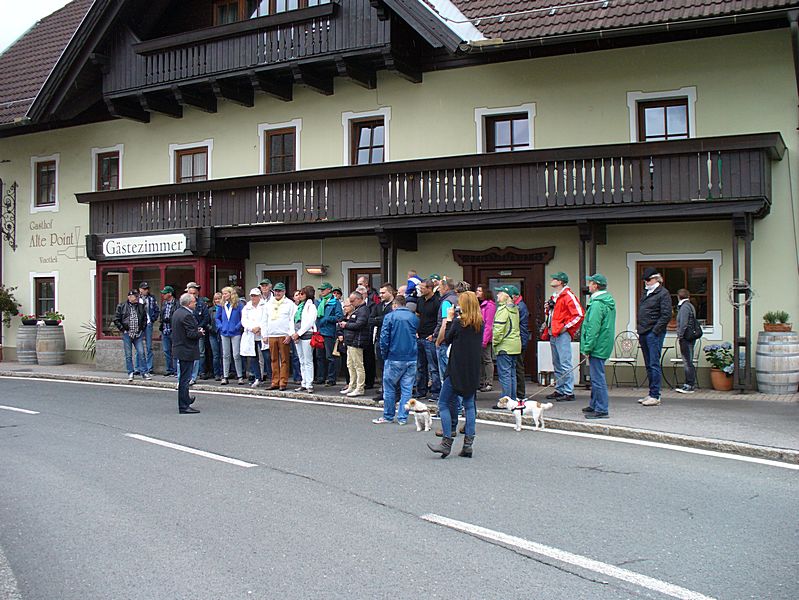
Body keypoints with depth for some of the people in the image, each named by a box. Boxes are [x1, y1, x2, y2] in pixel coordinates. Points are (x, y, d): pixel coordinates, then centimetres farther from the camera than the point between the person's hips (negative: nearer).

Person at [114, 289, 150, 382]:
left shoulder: (141, 307, 7)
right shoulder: (121, 306, -1)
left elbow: (145, 319, 18)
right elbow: (116, 319, 1)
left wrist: (142, 329, 9)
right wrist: (123, 329, -4)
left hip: (138, 335, 2)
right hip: (127, 334, -2)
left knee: (141, 353, -3)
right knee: (128, 355, 4)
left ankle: (144, 372, 3)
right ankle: (130, 373, 11)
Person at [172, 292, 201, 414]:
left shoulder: (176, 313, 10)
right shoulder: (187, 315, -21)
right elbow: (191, 334, -24)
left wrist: (196, 331, 13)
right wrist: (200, 333, -5)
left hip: (179, 348, 10)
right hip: (187, 351, -10)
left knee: (183, 377, 23)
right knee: (184, 379, -4)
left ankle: (186, 399, 38)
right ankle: (184, 406, 1)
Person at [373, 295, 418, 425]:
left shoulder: (389, 317, -4)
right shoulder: (414, 318, 7)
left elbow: (384, 338, -7)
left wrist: (384, 354, 4)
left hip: (394, 358, -3)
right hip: (411, 358, 3)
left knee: (389, 388, 8)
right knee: (407, 388, 7)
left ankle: (388, 416, 14)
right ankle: (403, 417, 8)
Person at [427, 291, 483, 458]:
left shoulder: (459, 322, -12)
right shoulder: (480, 323, 5)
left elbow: (448, 340, -1)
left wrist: (449, 319, 5)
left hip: (457, 369, -6)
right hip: (473, 370, 6)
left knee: (444, 403, 1)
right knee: (469, 404, 11)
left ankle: (447, 443, -4)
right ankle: (468, 444, 9)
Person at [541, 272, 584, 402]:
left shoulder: (568, 296, -10)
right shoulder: (554, 297, 19)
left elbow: (579, 314, -17)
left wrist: (566, 326, -16)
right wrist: (547, 309, 9)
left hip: (562, 334, -10)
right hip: (553, 335, 10)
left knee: (565, 364, -9)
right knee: (557, 364, 13)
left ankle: (568, 392, -6)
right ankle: (559, 390, 19)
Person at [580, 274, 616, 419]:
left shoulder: (597, 304, -18)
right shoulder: (609, 302, 14)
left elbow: (593, 328, -22)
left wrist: (587, 348, -18)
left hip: (597, 346, -10)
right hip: (604, 346, 10)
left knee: (598, 378, -6)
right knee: (596, 376, 18)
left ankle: (601, 410, -3)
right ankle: (594, 405, 28)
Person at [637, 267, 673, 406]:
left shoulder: (663, 293, -6)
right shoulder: (645, 294, 19)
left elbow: (666, 315, -13)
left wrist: (655, 331, -16)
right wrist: (639, 332, 15)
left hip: (654, 334, -8)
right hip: (644, 334, 8)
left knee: (654, 364, -7)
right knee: (649, 365, 11)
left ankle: (655, 396, -4)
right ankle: (652, 394, 17)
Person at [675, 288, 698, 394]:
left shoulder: (684, 307, -13)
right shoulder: (690, 306, 17)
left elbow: (683, 324, -19)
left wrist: (680, 336, -14)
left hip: (686, 338, -10)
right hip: (690, 338, 10)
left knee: (687, 362, -7)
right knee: (688, 362, 14)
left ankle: (690, 385, -5)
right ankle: (688, 384, 19)